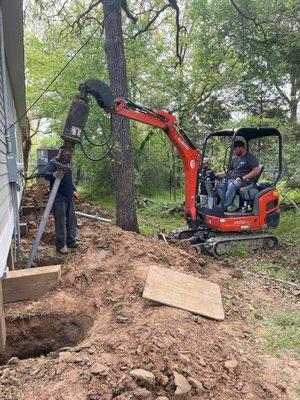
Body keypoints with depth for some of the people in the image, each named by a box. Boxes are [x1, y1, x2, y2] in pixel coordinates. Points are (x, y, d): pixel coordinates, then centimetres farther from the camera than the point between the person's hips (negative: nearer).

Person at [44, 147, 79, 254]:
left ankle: (71, 241, 26)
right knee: (60, 222, -2)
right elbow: (45, 174, -27)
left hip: (69, 197, 8)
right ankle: (60, 245, 9)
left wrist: (73, 190, 23)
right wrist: (53, 175, -47)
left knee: (72, 219, 12)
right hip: (59, 198, -8)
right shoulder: (54, 162, -11)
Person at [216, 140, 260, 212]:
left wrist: (243, 177, -17)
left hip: (245, 181, -7)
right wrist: (218, 175, 6)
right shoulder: (235, 159, 23)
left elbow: (257, 170, -11)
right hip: (232, 180, 7)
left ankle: (223, 207, -32)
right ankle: (229, 206, -26)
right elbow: (229, 172, 23)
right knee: (220, 185, -19)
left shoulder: (250, 157, 1)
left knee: (232, 185, -37)